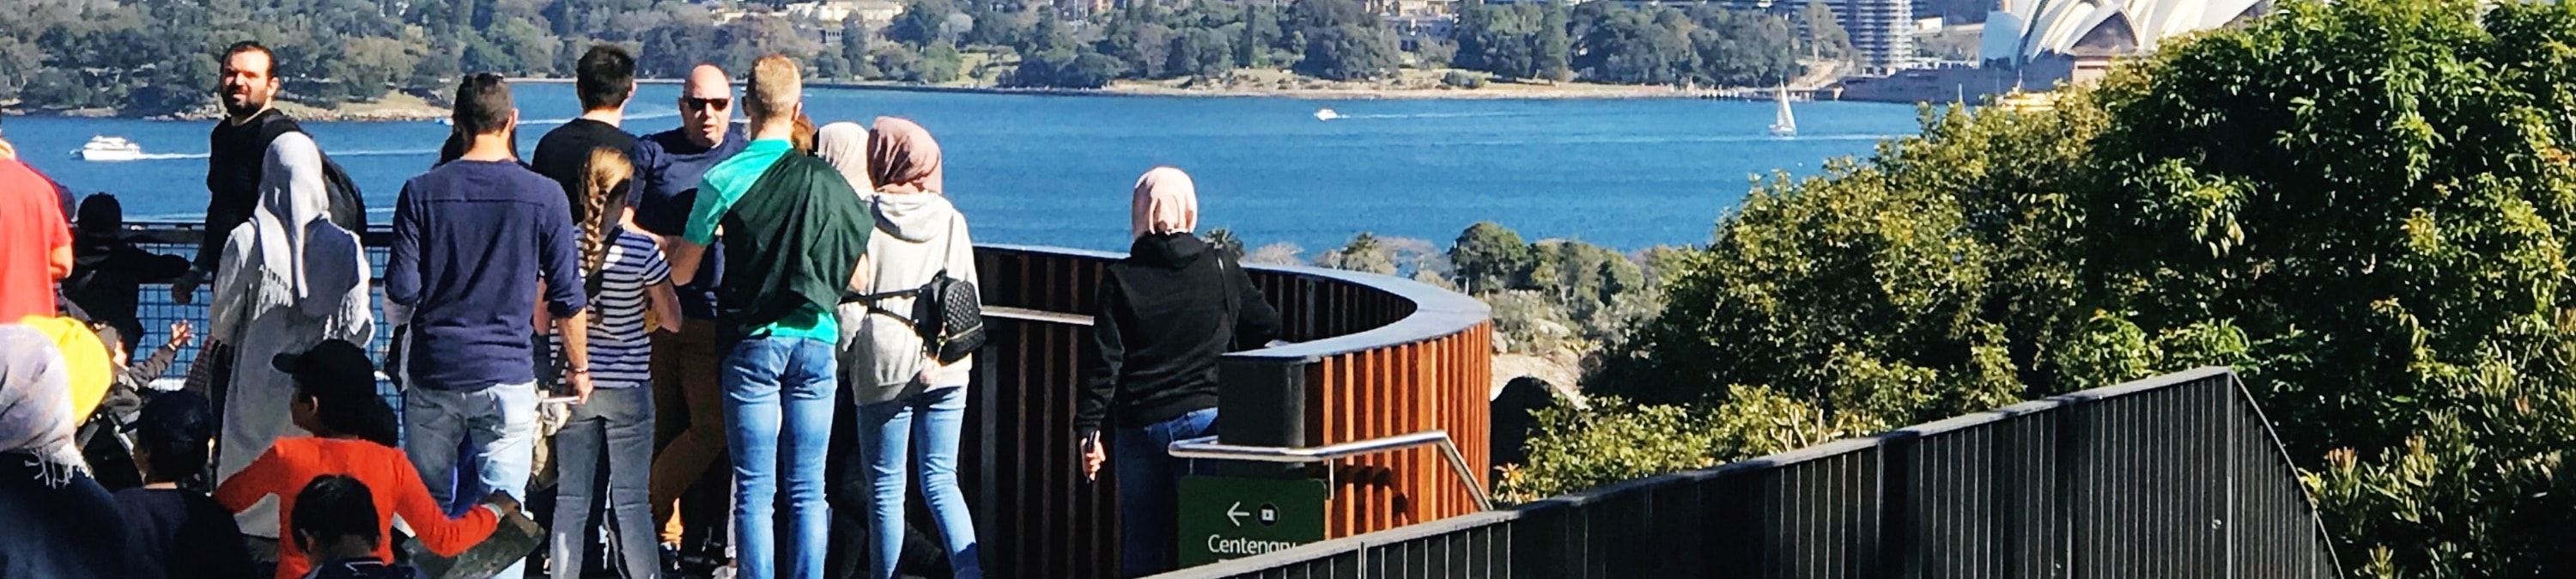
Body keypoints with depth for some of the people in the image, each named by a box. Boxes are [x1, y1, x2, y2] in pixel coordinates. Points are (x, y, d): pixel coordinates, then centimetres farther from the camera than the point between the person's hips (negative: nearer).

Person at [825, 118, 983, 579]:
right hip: (945, 365, 4)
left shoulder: (864, 217, -6)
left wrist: (840, 360, 3)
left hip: (885, 366, -4)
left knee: (886, 486, 4)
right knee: (941, 478, 7)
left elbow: (848, 300, -7)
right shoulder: (949, 218, 6)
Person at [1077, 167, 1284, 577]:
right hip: (1206, 419, 0)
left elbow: (1105, 361, -5)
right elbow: (1267, 328, 9)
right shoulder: (1221, 270, 2)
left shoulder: (1121, 279, 0)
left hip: (1140, 424, 0)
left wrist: (1089, 429, -4)